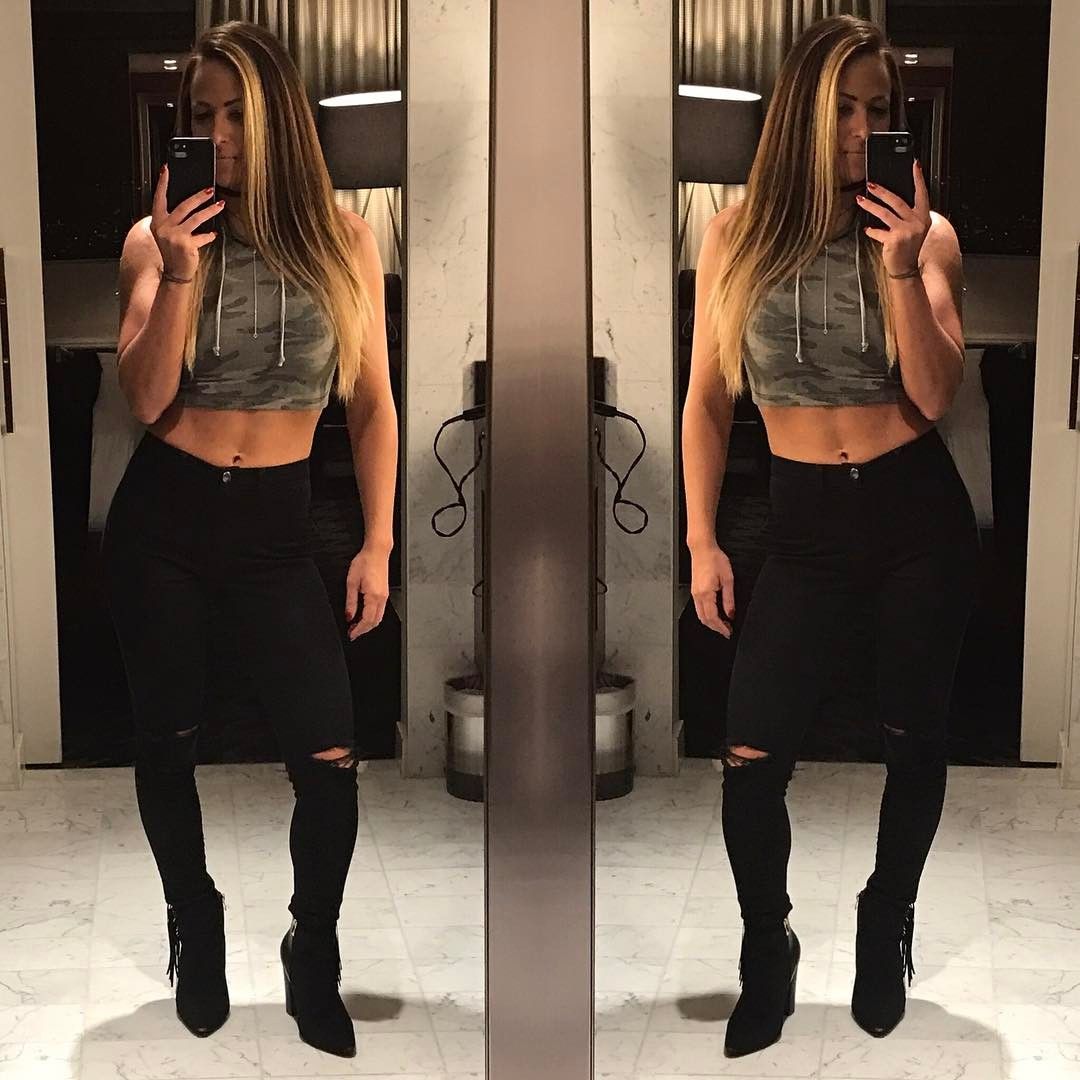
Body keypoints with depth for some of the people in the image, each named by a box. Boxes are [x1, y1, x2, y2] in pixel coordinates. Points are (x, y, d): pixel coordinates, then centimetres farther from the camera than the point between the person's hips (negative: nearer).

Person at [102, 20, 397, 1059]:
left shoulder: (342, 236, -1)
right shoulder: (157, 236, -2)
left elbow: (372, 402, 3)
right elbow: (146, 401, -11)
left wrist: (377, 545, -1)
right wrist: (178, 273, -23)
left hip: (275, 525, 0)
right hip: (162, 517, 0)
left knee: (330, 757, -7)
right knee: (167, 737, 12)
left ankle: (314, 953, 18)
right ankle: (195, 924, 38)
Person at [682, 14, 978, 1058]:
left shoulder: (925, 232, -4)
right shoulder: (739, 233, -2)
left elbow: (934, 397, -13)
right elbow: (707, 398, 2)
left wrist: (902, 267, -23)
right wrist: (700, 541, 0)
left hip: (918, 513, 0)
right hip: (804, 521, 0)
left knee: (914, 736, 12)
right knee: (752, 756, -5)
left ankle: (887, 922, 36)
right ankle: (767, 954, 19)